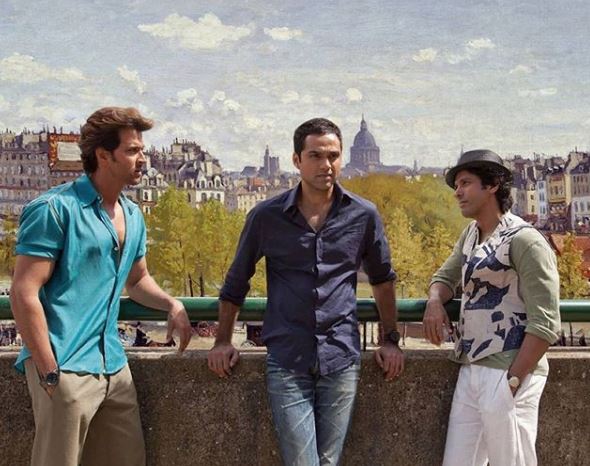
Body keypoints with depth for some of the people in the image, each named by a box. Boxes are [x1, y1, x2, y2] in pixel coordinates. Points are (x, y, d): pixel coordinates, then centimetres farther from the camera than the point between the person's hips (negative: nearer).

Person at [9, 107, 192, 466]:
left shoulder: (133, 216, 12)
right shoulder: (56, 209, -12)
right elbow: (24, 294, -15)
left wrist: (172, 304, 8)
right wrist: (49, 374, -16)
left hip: (114, 366, 8)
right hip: (66, 370, -7)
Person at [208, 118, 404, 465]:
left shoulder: (363, 216, 2)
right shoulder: (266, 216, -1)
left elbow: (383, 279, 16)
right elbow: (236, 281, 11)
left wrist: (391, 340, 14)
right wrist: (223, 341, 8)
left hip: (341, 361, 2)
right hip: (287, 362, -1)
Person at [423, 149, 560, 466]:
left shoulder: (524, 240, -12)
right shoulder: (470, 234, 13)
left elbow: (545, 324, -15)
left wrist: (512, 380, -18)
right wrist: (434, 302, -2)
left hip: (507, 374, -8)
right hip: (471, 371, 8)